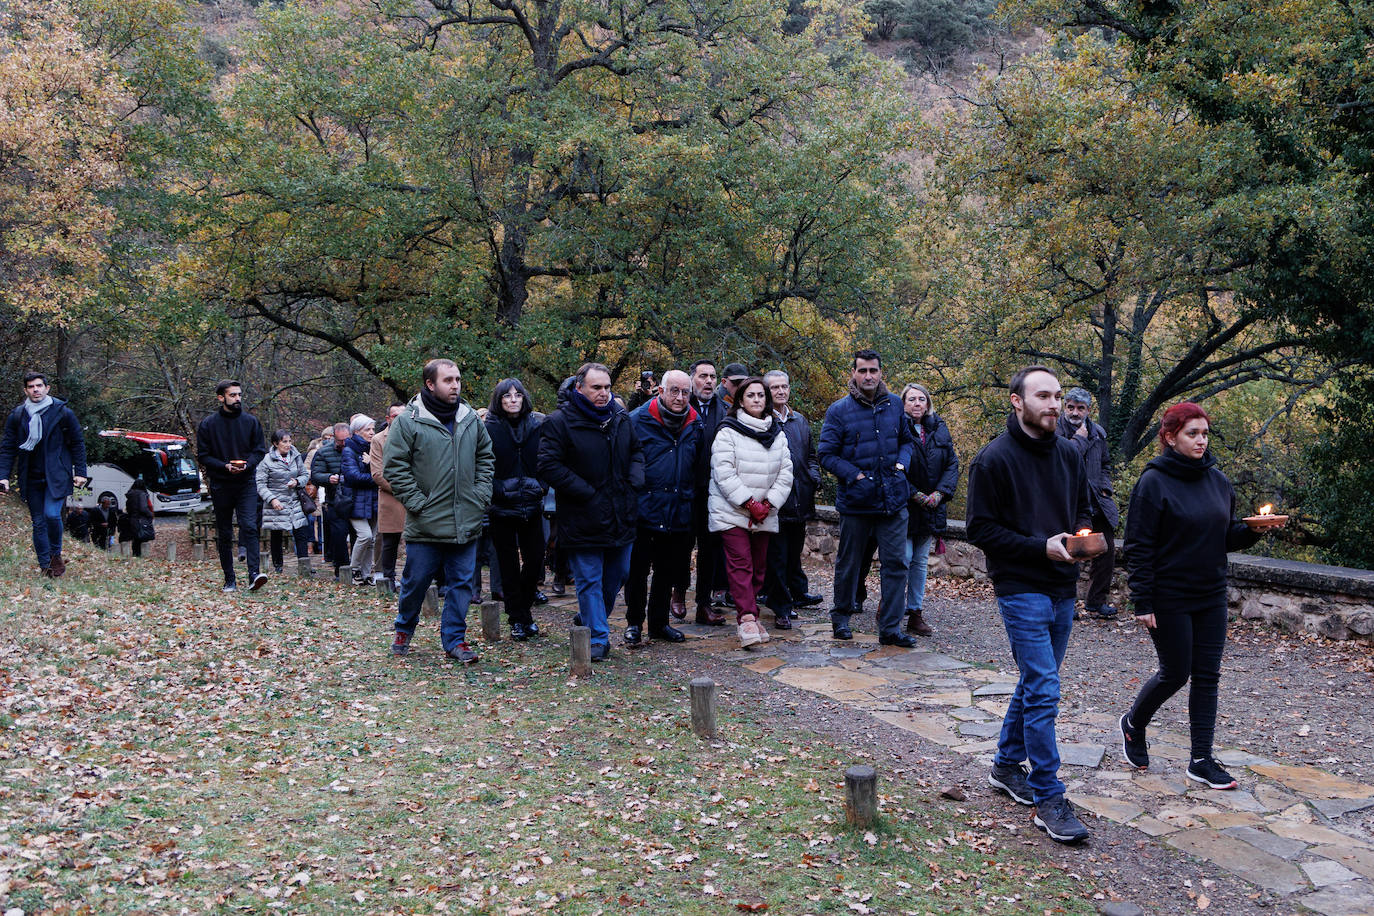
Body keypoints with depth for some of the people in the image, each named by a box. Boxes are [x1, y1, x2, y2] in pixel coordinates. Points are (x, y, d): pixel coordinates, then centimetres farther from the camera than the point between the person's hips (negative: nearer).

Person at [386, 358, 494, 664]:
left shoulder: (470, 419, 7)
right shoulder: (409, 421, -7)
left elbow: (485, 458, 18)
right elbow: (394, 466, -7)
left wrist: (481, 495, 7)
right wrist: (416, 502, -11)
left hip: (466, 524, 4)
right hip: (425, 524, -4)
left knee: (461, 583, 6)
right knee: (415, 582, 8)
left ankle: (454, 639, 18)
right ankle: (404, 630, 32)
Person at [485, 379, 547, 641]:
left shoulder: (538, 426, 6)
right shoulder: (489, 429, -4)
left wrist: (539, 486, -5)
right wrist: (497, 490, -17)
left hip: (531, 507, 3)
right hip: (501, 508, -3)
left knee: (535, 560, 3)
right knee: (509, 564, 4)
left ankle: (523, 609, 25)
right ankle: (518, 619, 14)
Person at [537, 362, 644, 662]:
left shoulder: (621, 419, 8)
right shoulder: (560, 422, -11)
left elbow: (637, 451, 23)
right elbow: (549, 467, -16)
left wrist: (635, 480, 4)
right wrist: (586, 492, -18)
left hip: (621, 517, 6)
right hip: (583, 521, -6)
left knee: (618, 573, 17)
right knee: (589, 580, 0)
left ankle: (589, 619, 38)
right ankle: (597, 637, 10)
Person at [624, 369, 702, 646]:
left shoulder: (696, 425, 7)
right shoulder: (638, 420, -7)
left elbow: (700, 468, 19)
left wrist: (693, 501, 14)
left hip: (679, 516, 4)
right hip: (643, 512, -4)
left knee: (668, 572, 13)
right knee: (637, 570, 3)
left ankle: (659, 622, 27)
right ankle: (634, 622, 19)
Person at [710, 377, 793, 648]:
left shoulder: (778, 434, 12)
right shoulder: (728, 432, -4)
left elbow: (785, 473, 9)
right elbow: (724, 474, -12)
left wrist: (769, 504, -4)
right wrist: (749, 503, -15)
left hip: (764, 514, 5)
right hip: (732, 512, -5)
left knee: (759, 567, 7)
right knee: (740, 564, -13)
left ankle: (747, 615, 17)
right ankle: (747, 618, -18)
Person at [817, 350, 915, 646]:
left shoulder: (894, 404, 7)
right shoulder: (839, 410, -4)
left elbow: (906, 440, 21)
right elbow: (827, 454, -5)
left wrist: (901, 464, 1)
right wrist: (856, 476, -14)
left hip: (893, 499, 3)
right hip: (856, 500, -3)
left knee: (896, 562, -1)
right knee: (848, 563, 10)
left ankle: (890, 628, 6)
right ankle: (841, 616, 30)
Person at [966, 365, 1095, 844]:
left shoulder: (1069, 454, 9)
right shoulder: (995, 458, -11)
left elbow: (1083, 508, 20)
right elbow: (981, 529, -12)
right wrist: (1041, 548, -20)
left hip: (1062, 588, 7)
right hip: (1021, 588, -7)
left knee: (1035, 684, 16)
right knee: (1043, 691, -9)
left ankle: (1006, 764, 33)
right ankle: (1048, 799, 0)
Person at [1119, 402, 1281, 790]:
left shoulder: (1217, 480, 6)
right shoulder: (1154, 482, -13)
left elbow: (1227, 536, 14)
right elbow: (1139, 547, -14)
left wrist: (1252, 530, -8)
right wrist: (1143, 603, -17)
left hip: (1211, 597, 6)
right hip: (1169, 599, -6)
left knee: (1207, 677, 6)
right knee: (1175, 674, 3)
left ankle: (1201, 761, 14)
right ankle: (1133, 723, 30)